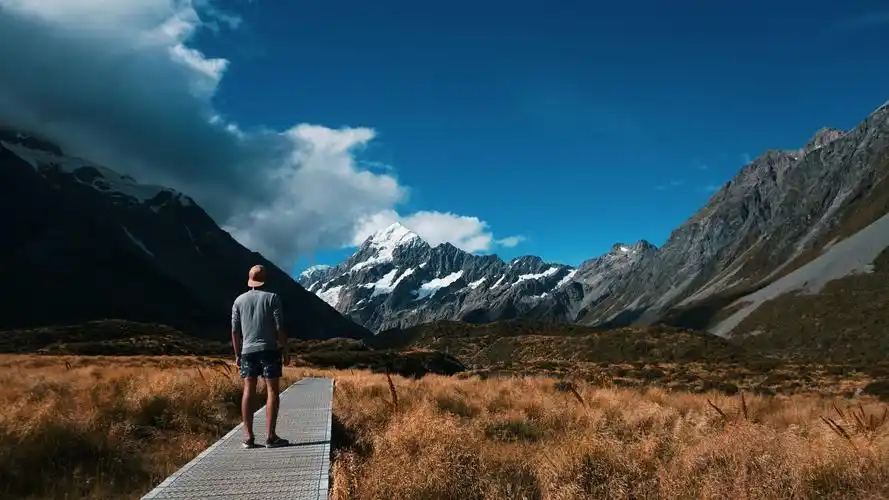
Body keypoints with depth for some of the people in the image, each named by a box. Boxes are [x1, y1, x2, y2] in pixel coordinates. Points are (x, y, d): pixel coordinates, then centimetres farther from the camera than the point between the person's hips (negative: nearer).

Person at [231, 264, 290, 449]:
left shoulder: (239, 300, 8)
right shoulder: (272, 297, -3)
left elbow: (235, 331, 7)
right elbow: (279, 327, -8)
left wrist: (237, 354, 15)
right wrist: (285, 350, -1)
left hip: (248, 351, 4)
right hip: (269, 350, -4)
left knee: (248, 391, 6)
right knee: (272, 390, 0)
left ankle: (248, 436, 6)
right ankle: (271, 436, -3)